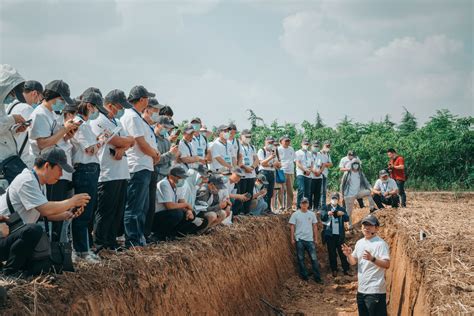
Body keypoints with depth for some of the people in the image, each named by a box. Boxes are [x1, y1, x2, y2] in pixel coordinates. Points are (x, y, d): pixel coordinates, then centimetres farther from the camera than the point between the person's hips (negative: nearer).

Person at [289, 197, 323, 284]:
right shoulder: (295, 214, -2)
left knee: (314, 258, -2)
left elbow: (314, 227, 11)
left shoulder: (312, 214, 5)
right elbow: (292, 227, 0)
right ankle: (304, 276, 16)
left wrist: (315, 238, 9)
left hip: (310, 240, 1)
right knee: (301, 259, 5)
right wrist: (292, 239, -4)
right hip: (299, 239, -1)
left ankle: (317, 277, 3)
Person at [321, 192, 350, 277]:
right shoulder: (326, 208, 7)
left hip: (339, 235, 1)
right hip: (330, 234, -1)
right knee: (332, 253, 2)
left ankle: (346, 269, 4)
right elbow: (322, 217, -8)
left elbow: (347, 219, 0)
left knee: (342, 252, 0)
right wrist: (327, 214, -29)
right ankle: (334, 270, 8)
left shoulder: (342, 209, 11)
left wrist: (342, 214, -22)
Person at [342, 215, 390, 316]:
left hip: (376, 291, -8)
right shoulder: (359, 243, 11)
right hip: (361, 289, 8)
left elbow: (387, 264, -19)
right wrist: (348, 255, -4)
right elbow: (353, 262, 17)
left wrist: (372, 259, -34)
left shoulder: (380, 243, -12)